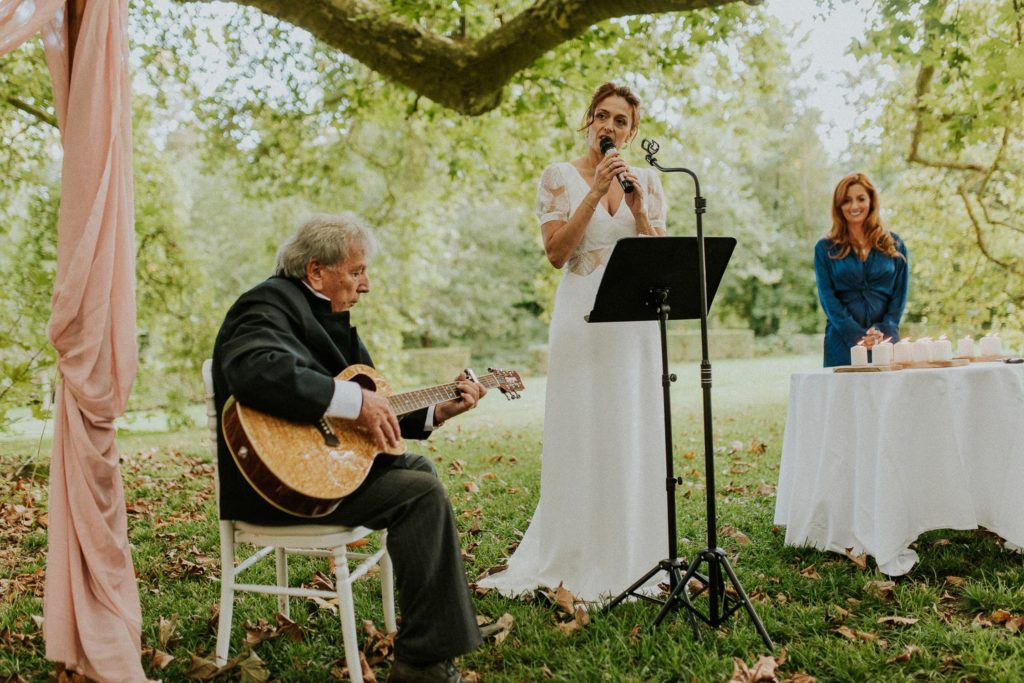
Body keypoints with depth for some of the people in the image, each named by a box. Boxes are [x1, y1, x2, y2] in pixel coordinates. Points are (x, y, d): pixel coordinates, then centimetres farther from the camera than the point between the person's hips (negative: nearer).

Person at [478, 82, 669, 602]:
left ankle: (628, 558, 16)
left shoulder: (647, 182, 12)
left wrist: (637, 208, -8)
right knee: (580, 437, -2)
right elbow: (557, 252, -7)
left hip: (635, 320, 3)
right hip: (581, 318, -3)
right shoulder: (559, 177, 4)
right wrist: (596, 192, -12)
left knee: (634, 437, 5)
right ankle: (573, 562, 8)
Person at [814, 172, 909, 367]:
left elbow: (900, 294, 8)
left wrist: (884, 331, -9)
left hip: (885, 340, 1)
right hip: (842, 343, -1)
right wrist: (857, 336, -13)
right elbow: (827, 297, 0)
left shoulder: (894, 245, 13)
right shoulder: (825, 249, 8)